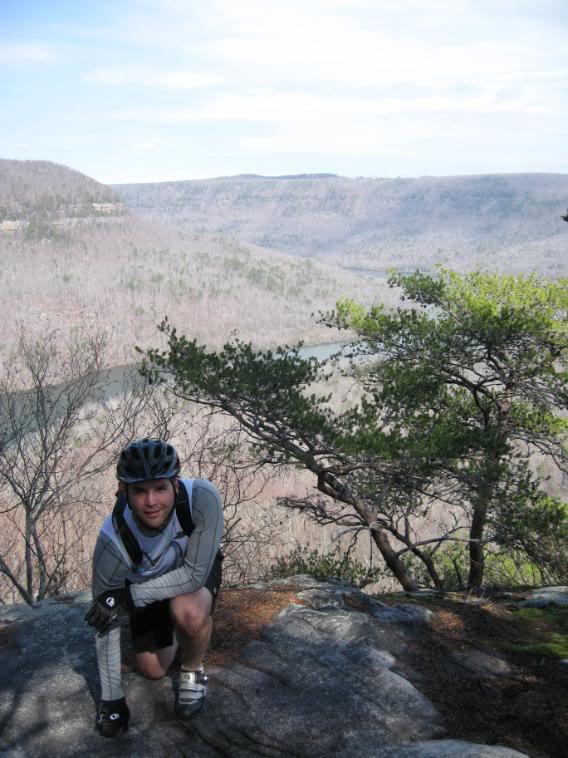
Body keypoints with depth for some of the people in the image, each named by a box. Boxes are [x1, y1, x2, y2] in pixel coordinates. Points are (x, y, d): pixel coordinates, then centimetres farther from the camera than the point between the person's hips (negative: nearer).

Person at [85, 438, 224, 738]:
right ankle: (171, 629, 38)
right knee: (152, 669, 5)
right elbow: (105, 625, -23)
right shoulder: (113, 542, -35)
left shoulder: (202, 497, -41)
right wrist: (111, 700, -16)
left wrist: (128, 596, -40)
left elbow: (195, 574, -33)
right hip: (148, 583, 2)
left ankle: (192, 672, -2)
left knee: (189, 612, -34)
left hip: (196, 571, -2)